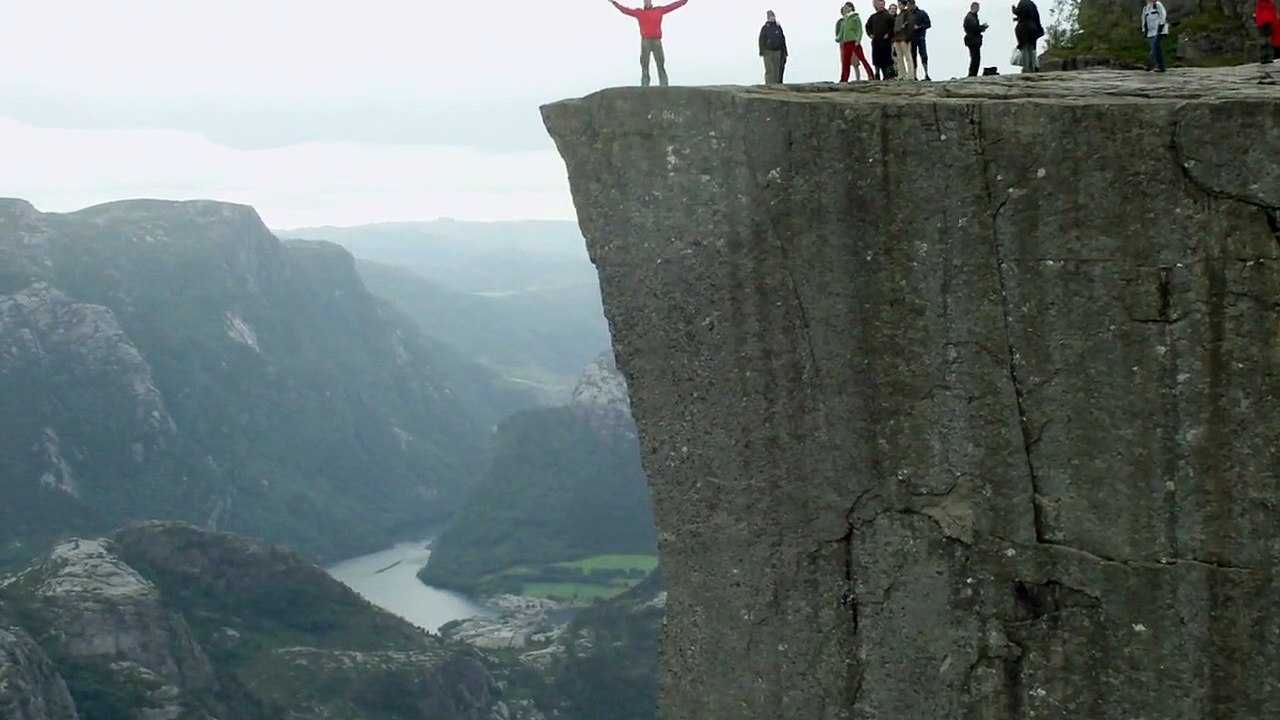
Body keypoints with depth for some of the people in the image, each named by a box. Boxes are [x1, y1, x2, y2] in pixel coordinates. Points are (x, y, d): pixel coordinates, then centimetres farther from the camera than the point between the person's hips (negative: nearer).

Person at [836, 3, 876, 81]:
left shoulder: (856, 18, 0)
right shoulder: (844, 20, 17)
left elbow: (860, 30, -6)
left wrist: (858, 40, -17)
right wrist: (838, 38, 5)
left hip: (854, 42, -6)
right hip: (845, 43, 6)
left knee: (862, 58, -8)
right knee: (845, 63, 3)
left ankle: (871, 76, -8)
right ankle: (844, 80, 5)